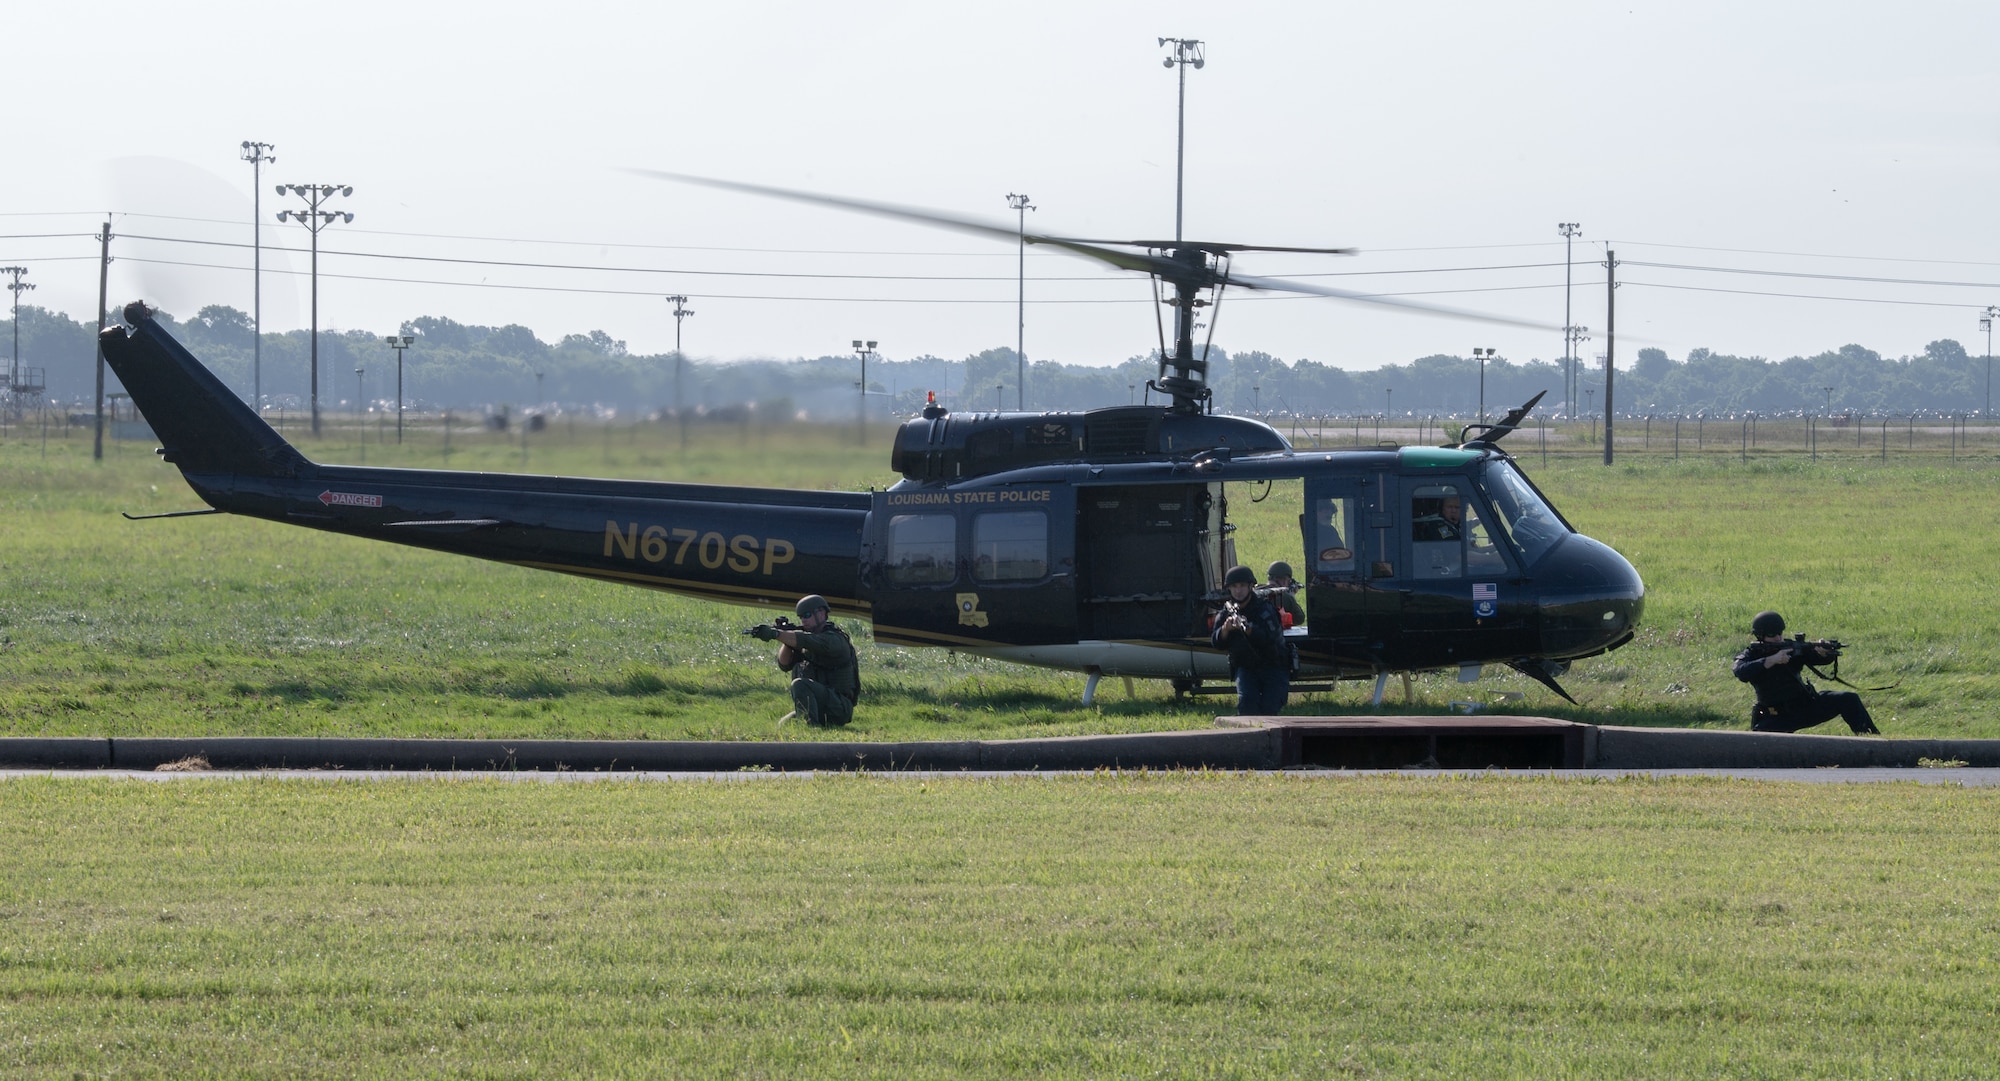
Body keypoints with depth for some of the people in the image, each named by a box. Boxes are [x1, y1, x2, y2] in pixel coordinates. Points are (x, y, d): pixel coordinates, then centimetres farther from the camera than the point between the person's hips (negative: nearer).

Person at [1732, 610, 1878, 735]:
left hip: (1805, 706, 3)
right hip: (1776, 718, -3)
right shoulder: (1749, 656, -6)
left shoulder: (1793, 648, 1)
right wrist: (1772, 660, -37)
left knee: (1849, 699, -12)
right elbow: (1741, 672, -29)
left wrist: (1823, 652, -30)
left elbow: (1824, 659, -5)